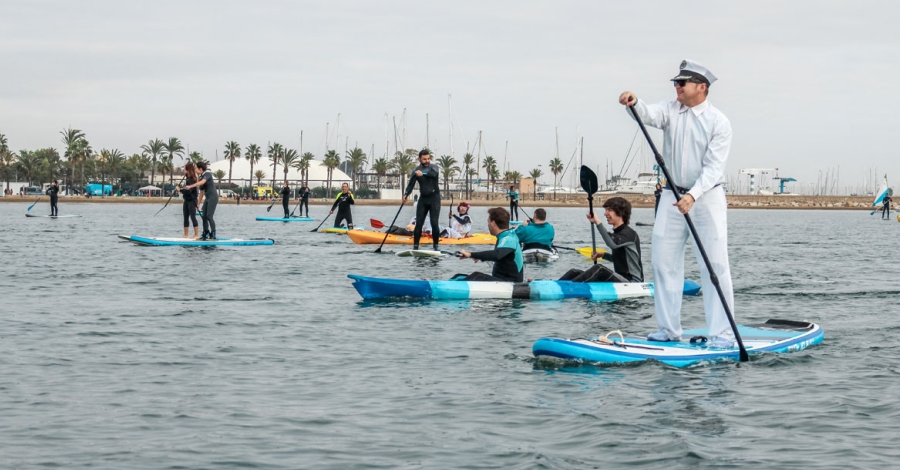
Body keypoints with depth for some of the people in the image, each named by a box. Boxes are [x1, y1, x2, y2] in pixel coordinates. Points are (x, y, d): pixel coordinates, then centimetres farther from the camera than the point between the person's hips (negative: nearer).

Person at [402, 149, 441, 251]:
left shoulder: (433, 167, 1)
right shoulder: (416, 171, 2)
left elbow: (435, 174, -23)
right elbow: (411, 185, -8)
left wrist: (423, 173, -39)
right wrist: (406, 195, -26)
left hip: (434, 198, -2)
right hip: (423, 199, 2)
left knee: (434, 223, -8)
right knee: (418, 224, -3)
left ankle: (436, 246, -1)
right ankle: (415, 246, 0)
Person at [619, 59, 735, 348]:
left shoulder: (719, 122, -9)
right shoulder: (670, 110, 4)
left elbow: (713, 167, -15)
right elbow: (649, 115, -17)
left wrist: (692, 196, -28)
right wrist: (633, 104, -40)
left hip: (707, 197, -5)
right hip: (673, 194, 5)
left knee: (715, 264, -7)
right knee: (663, 260, 4)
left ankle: (722, 333, -5)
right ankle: (669, 329, 11)